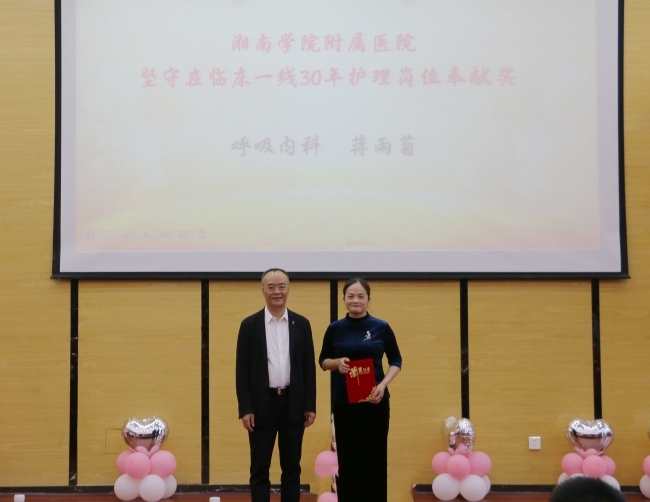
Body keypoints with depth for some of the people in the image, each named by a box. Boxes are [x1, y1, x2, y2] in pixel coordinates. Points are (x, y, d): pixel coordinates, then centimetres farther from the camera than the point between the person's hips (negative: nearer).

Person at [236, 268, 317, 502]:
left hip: (294, 404, 2)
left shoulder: (302, 324, 5)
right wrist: (245, 408, -8)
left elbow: (309, 368, 5)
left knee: (291, 468, 9)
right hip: (262, 404, -1)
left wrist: (310, 405, 0)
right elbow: (242, 370, -2)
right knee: (259, 469, 4)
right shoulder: (249, 324, 0)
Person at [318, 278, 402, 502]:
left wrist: (383, 385, -12)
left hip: (374, 401, -1)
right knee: (347, 459, 4)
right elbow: (323, 361, 10)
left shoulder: (381, 327, -1)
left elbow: (396, 361, 5)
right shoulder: (335, 329, 1)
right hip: (344, 401, 1)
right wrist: (337, 362, -12)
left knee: (375, 458, 3)